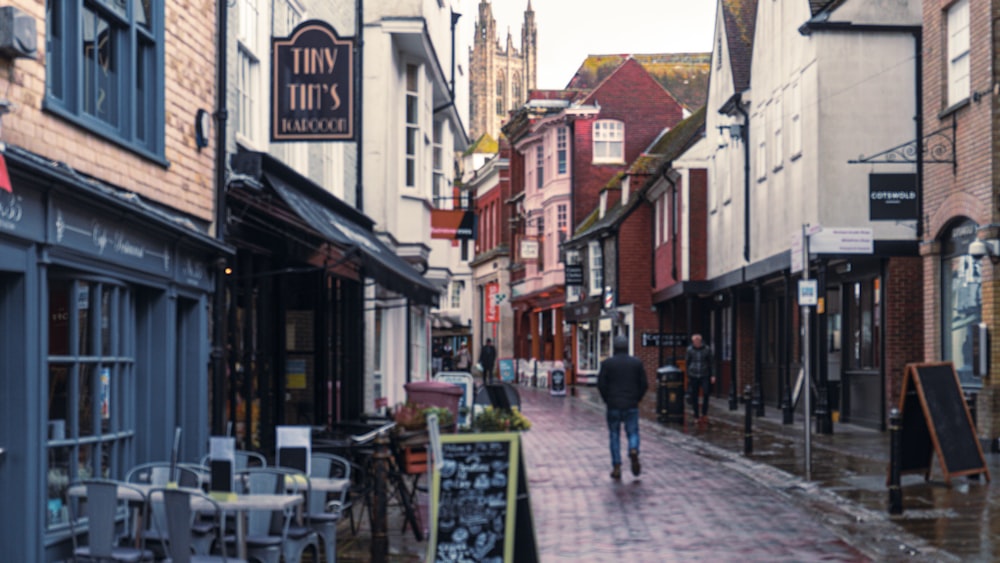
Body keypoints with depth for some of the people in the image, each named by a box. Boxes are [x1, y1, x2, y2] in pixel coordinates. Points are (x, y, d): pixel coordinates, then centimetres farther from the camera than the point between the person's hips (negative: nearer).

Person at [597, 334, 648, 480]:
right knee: (633, 432, 11)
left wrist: (607, 400, 6)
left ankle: (616, 468, 5)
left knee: (614, 436, 9)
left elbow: (601, 385, -7)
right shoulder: (637, 363, 1)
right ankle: (633, 451, -21)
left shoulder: (607, 363, -4)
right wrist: (636, 399, 11)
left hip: (613, 406, -1)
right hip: (632, 406, 1)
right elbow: (644, 384, -1)